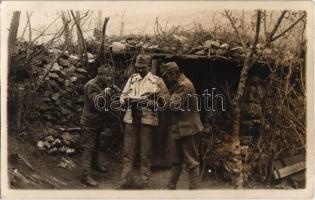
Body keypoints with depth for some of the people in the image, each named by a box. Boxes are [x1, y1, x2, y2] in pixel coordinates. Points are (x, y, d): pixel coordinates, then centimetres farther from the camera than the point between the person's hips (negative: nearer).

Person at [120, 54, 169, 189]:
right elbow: (123, 95, 11)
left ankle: (145, 183, 15)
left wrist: (157, 98, -15)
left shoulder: (157, 81, 3)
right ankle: (126, 181, 17)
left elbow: (166, 98, 4)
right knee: (128, 152, 6)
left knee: (145, 153, 4)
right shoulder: (132, 78, 13)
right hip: (130, 119, 3)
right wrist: (128, 100, -10)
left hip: (147, 120, -3)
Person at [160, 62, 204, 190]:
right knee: (176, 160, 17)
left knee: (191, 161, -2)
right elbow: (172, 103, 12)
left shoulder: (184, 85, -17)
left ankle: (193, 189, 5)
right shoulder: (178, 84, 15)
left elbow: (174, 104, -21)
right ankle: (171, 187, 27)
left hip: (186, 127, -10)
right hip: (180, 128, 10)